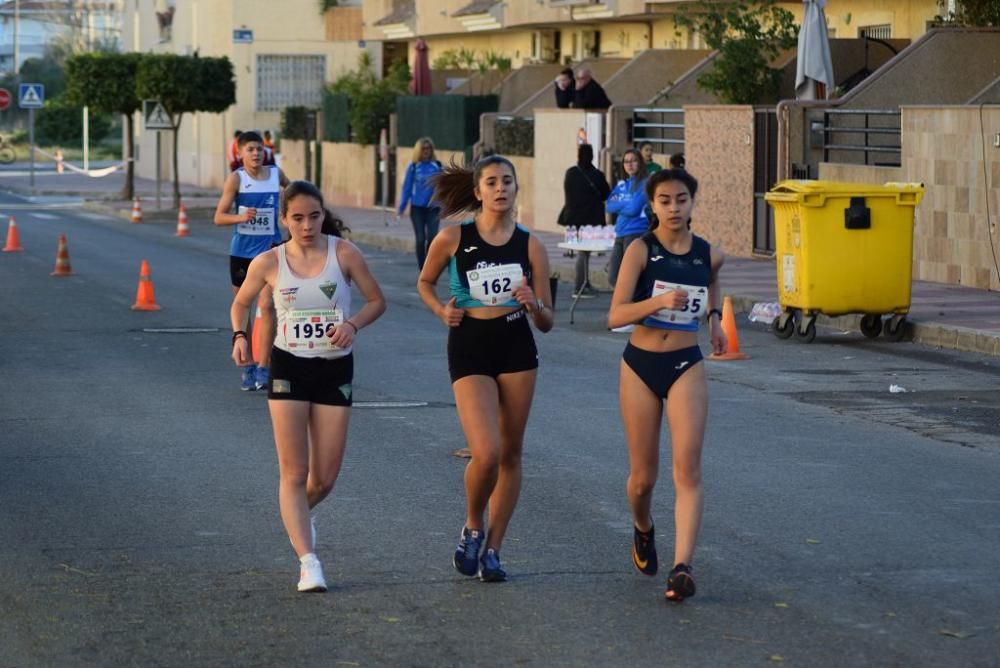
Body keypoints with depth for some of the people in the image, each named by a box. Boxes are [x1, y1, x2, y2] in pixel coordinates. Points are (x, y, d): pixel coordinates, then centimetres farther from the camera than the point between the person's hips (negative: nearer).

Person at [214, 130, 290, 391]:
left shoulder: (276, 174, 2)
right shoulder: (236, 179, -6)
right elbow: (219, 217, -9)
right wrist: (241, 217, -25)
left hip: (270, 249, 0)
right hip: (241, 250, 0)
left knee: (267, 306, -13)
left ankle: (263, 367, -12)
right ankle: (248, 368, 18)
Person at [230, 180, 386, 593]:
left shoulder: (343, 254, -4)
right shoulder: (268, 263, -3)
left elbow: (376, 301, 4)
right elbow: (241, 303, 13)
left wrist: (353, 324, -15)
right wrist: (239, 336, -6)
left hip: (336, 369, 1)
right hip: (289, 368, -1)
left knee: (325, 478, 5)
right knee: (294, 472, -8)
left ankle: (298, 514, 39)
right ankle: (308, 562, -8)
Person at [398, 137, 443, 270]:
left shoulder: (437, 166, 0)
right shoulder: (413, 166, -1)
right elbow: (407, 187, 2)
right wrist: (401, 208, 1)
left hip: (433, 208, 0)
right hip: (417, 208, 0)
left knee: (432, 237, -10)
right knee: (421, 239, 2)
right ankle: (422, 270, 11)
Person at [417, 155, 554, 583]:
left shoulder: (530, 246, 2)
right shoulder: (453, 239, -4)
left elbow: (546, 323, 5)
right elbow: (425, 281, 15)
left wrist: (533, 304, -16)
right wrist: (440, 311, -4)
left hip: (517, 349, 3)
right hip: (469, 346, -3)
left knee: (510, 453, 7)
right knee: (486, 453, -17)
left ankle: (492, 549, 20)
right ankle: (473, 528, 11)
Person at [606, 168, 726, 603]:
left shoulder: (708, 254, 1)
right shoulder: (641, 250, -9)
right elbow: (615, 315, -18)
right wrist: (660, 301, -32)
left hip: (686, 367, 1)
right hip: (640, 366, -1)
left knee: (688, 469, -14)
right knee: (643, 476, 8)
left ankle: (682, 567, -21)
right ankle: (643, 531, 41)